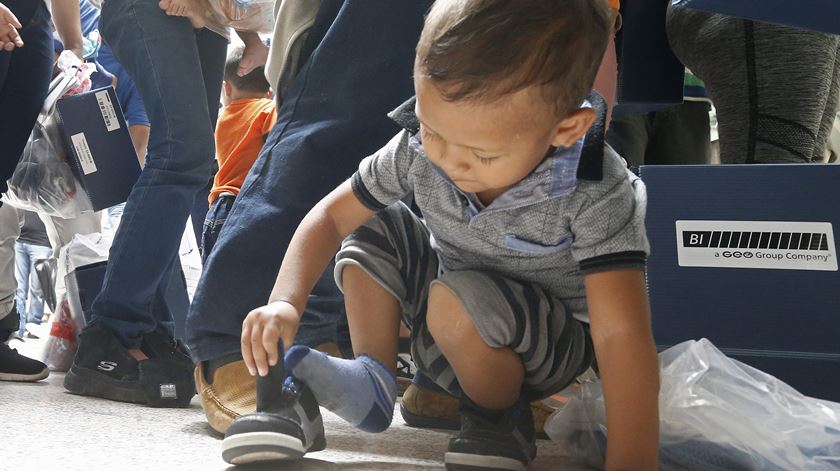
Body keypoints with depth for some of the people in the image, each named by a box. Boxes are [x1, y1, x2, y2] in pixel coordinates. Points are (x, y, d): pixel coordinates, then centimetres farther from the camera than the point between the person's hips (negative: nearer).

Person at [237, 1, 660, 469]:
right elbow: (332, 215, -8)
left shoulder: (597, 195, -34)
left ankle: (502, 420, -7)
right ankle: (373, 383, -1)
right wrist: (285, 302, -26)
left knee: (460, 302, -33)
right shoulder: (418, 148, -20)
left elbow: (622, 335, -39)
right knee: (373, 231, -10)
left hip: (558, 348, -5)